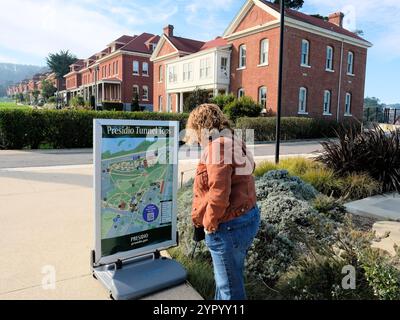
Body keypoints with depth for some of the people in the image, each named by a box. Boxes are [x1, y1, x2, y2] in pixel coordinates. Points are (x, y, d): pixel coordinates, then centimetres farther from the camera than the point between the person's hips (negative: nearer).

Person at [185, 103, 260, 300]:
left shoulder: (218, 146, -19)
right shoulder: (234, 143, 12)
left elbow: (219, 193, -27)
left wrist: (209, 222, -12)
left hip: (229, 227, -10)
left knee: (230, 286, 10)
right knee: (226, 277, 27)